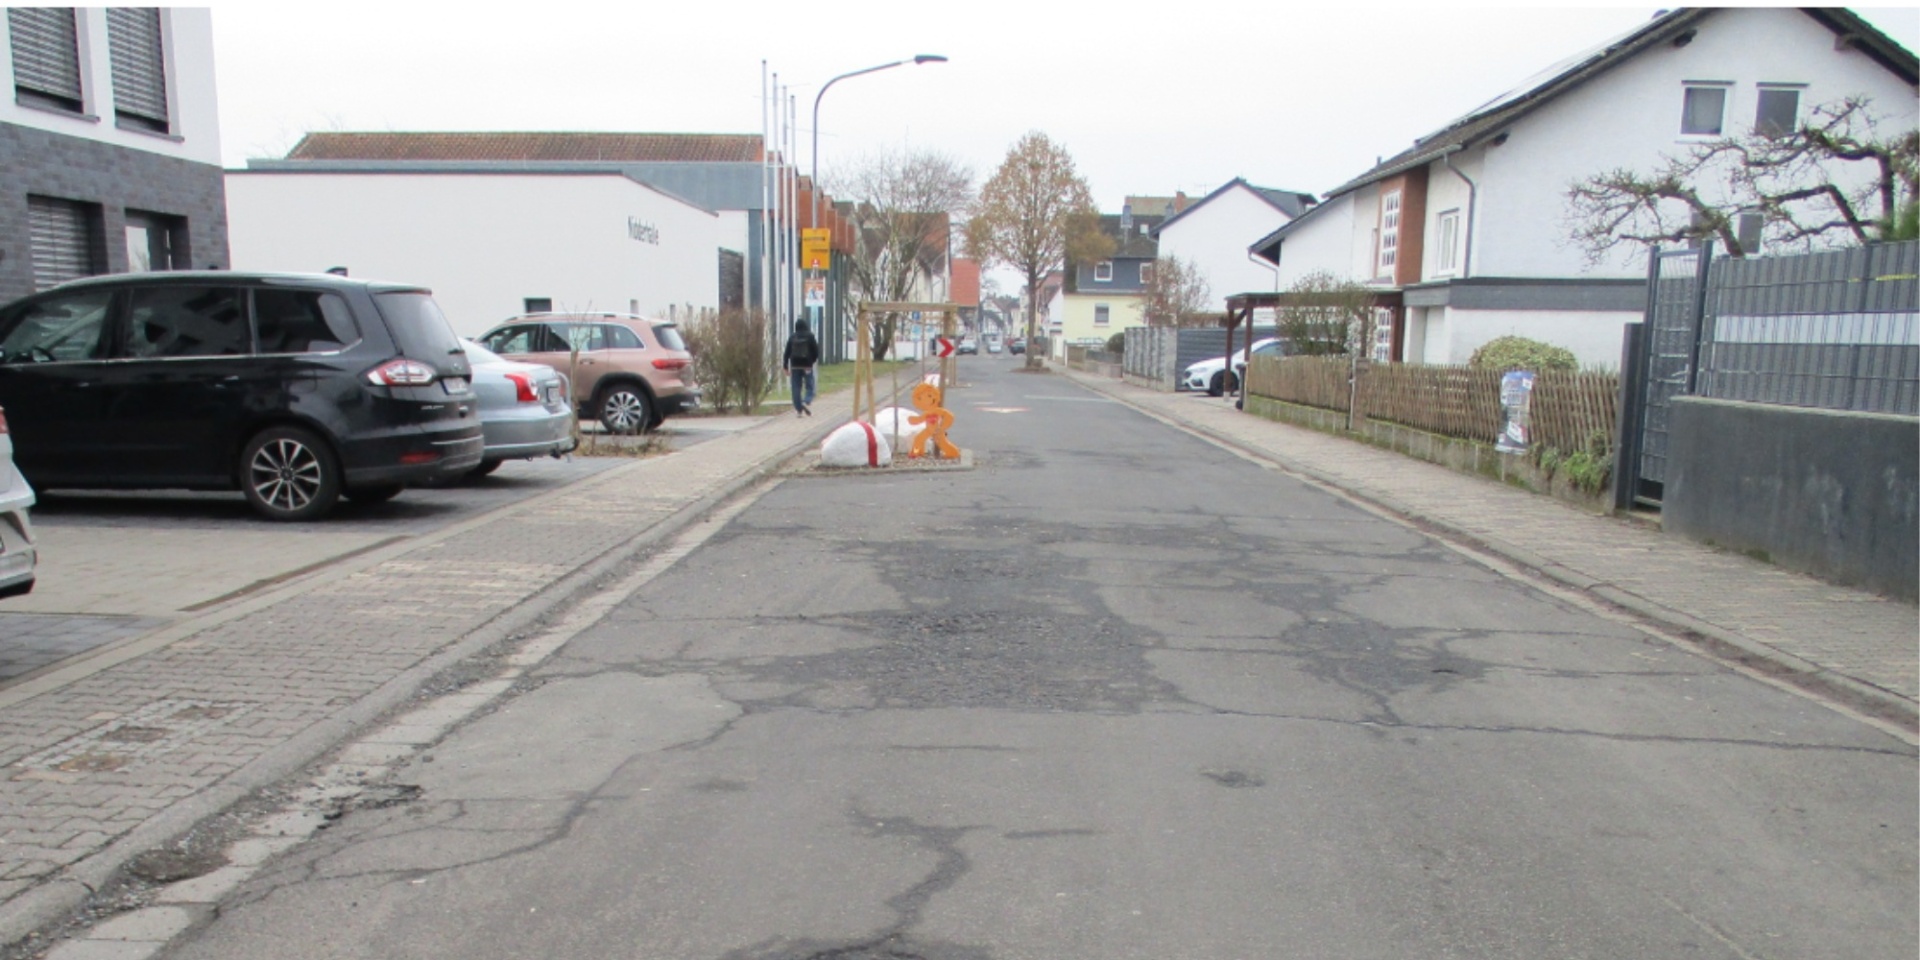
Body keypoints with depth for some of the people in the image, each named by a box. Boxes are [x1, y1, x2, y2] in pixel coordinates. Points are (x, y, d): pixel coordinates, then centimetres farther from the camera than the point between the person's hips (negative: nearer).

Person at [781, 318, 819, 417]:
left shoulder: (792, 338, 2)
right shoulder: (810, 337, -2)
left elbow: (787, 353, 1)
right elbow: (816, 351, -3)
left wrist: (785, 366, 6)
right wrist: (812, 361, 15)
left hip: (795, 366, 2)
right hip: (807, 366, -2)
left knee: (796, 388, 5)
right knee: (809, 386, 6)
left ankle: (798, 410, 3)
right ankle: (807, 401, -21)